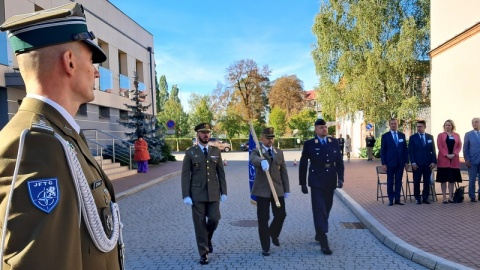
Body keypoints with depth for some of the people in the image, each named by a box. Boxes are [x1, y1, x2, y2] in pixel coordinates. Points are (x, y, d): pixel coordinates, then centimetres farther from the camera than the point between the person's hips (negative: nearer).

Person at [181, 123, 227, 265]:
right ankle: (204, 253, 16)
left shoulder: (216, 151, 6)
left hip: (213, 193, 2)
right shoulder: (190, 152, -2)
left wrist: (223, 192, 3)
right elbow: (185, 175, -4)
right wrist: (186, 195, -10)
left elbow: (221, 173, 8)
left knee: (214, 219, -1)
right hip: (197, 194, -2)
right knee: (200, 224, 3)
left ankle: (208, 239, 32)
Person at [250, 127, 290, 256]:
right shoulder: (256, 151, -1)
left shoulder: (279, 152, 12)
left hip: (278, 189, 4)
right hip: (262, 190, -3)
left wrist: (286, 189, 6)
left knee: (281, 214, 4)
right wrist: (262, 161, -50)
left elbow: (284, 171, 11)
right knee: (263, 219, 1)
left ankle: (273, 233, 36)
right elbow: (253, 159, -27)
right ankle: (265, 247, 15)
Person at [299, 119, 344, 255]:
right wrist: (303, 183, 0)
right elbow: (303, 165, 0)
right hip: (316, 182, -4)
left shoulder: (334, 142, 5)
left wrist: (340, 178, -7)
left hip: (330, 182, 4)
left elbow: (339, 161, 5)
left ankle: (319, 234, 33)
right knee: (319, 210, -7)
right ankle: (324, 241, -3)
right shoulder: (309, 144, -5)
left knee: (326, 209, 14)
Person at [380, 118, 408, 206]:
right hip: (390, 162, -3)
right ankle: (390, 199, 11)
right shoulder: (385, 136, 0)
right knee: (390, 182, 3)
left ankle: (397, 199, 13)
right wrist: (383, 163, -7)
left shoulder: (402, 135, 10)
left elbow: (405, 149, 11)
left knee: (398, 181, 6)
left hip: (400, 162, 3)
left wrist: (406, 162, 5)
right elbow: (383, 151, -1)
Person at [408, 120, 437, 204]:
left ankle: (425, 198, 14)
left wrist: (433, 161, -1)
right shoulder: (413, 137, 2)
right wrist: (413, 162, -10)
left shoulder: (430, 137, 9)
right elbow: (410, 151, -2)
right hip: (417, 164, -2)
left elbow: (433, 150, 8)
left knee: (427, 182, 5)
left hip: (428, 163, 2)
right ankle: (417, 198, 11)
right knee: (416, 182, 2)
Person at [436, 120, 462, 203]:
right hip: (443, 160, -2)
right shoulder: (440, 135, 5)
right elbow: (440, 146, -4)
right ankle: (444, 197, 2)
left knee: (452, 179, 5)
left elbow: (459, 146, 5)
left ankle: (450, 197, 12)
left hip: (454, 160, 3)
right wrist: (446, 155, -15)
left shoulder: (457, 135, 12)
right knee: (443, 179, -2)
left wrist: (454, 154, -11)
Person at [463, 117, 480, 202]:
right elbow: (465, 148, 2)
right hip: (472, 161, -2)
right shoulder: (468, 134, 5)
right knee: (472, 180, 1)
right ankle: (472, 197, 9)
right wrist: (467, 160, -6)